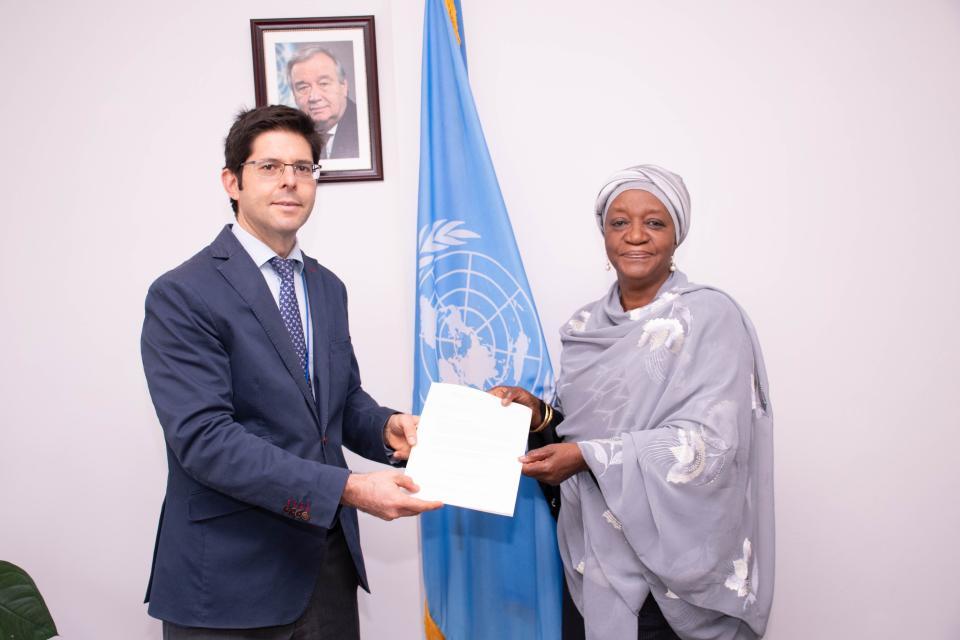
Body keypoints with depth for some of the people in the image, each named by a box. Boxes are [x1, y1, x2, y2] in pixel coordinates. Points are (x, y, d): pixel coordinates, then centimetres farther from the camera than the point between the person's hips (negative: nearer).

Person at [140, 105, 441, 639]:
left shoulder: (328, 288, 10)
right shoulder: (182, 296, -12)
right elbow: (204, 438, -21)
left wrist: (387, 428, -8)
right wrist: (346, 488, -27)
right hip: (230, 578, -6)